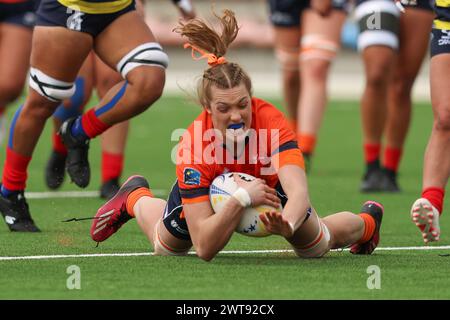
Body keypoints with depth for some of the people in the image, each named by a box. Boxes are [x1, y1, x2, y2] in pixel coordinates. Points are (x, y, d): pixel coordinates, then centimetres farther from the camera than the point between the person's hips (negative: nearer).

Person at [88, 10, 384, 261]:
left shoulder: (271, 121, -42)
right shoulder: (193, 146, -43)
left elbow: (299, 191, -54)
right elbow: (204, 248, -46)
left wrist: (288, 223, -77)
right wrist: (241, 199, -61)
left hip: (267, 184, 0)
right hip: (210, 188, 0)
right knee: (165, 245, 24)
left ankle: (367, 221, 47)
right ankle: (136, 197, 54)